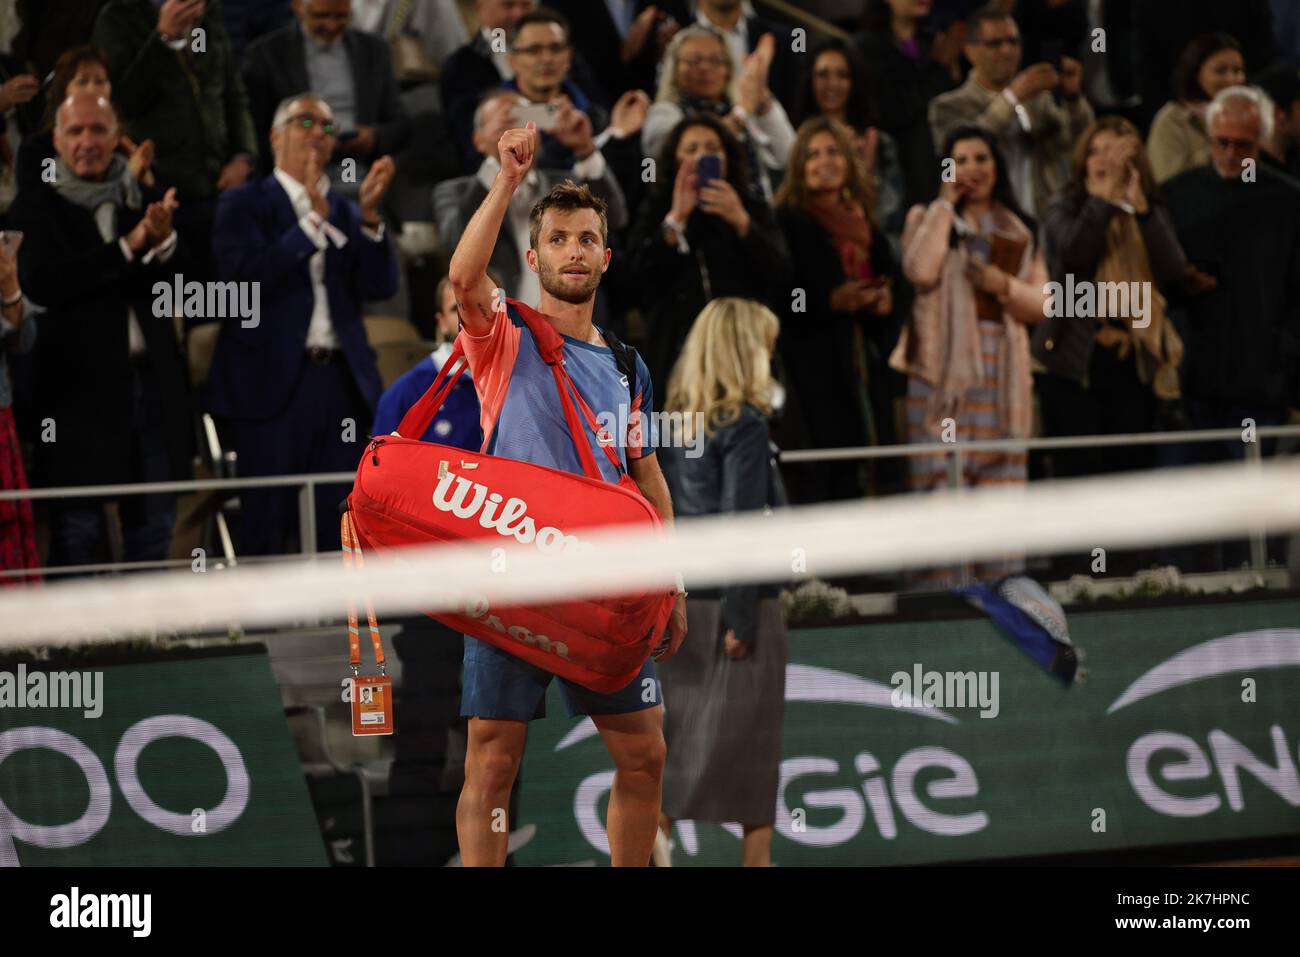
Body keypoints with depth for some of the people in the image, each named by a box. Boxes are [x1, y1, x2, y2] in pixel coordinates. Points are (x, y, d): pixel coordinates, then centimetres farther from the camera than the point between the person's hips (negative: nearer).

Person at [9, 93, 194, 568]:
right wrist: (128, 245, -19)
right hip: (80, 385, -4)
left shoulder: (146, 202, 10)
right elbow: (41, 283, -16)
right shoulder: (37, 207, -1)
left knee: (153, 526, 8)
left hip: (152, 381, 4)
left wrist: (165, 241, -18)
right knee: (78, 528, -1)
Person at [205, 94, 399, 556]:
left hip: (339, 380, 4)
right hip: (272, 381, -4)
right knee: (267, 530, -4)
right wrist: (313, 222, -17)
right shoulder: (244, 205, 4)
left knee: (336, 532, 2)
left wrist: (370, 216, -8)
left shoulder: (345, 212, 17)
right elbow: (245, 276, -13)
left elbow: (380, 286, 6)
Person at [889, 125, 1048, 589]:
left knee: (1002, 481, 2)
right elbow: (921, 271, -13)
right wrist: (945, 203, -4)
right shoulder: (929, 218, 8)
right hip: (943, 366, -3)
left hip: (1004, 369, 3)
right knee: (941, 484, -10)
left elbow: (1040, 303, 15)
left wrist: (1005, 286, -5)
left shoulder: (1019, 230, 18)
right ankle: (935, 583, -9)